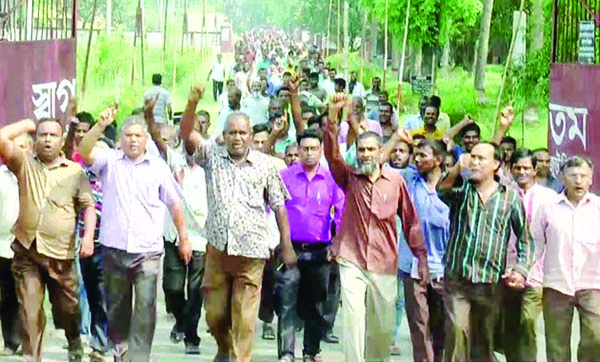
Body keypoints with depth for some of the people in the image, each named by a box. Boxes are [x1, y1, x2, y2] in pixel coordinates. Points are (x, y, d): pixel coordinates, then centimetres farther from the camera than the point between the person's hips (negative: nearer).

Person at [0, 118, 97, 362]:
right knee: (30, 312, -5)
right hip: (27, 251, 0)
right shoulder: (25, 164, 8)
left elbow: (89, 206, 4)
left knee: (68, 307, 10)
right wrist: (26, 125, 8)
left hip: (61, 253, 0)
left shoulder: (75, 172, 6)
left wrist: (88, 236, -10)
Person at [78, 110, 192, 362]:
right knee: (117, 305, 14)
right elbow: (84, 152, -12)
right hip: (114, 247, 1)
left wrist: (184, 238, 10)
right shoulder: (110, 161, 6)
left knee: (145, 305, -12)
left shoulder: (158, 167, 5)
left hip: (147, 249, -1)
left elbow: (174, 205, 10)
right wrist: (100, 125, -25)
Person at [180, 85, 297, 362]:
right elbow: (187, 134, -7)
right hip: (218, 248, 2)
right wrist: (192, 104, -24)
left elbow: (279, 206, 8)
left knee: (244, 318, -4)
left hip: (251, 251, -2)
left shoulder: (265, 165, 4)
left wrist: (287, 246, 5)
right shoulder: (212, 156, 7)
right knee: (214, 313, 11)